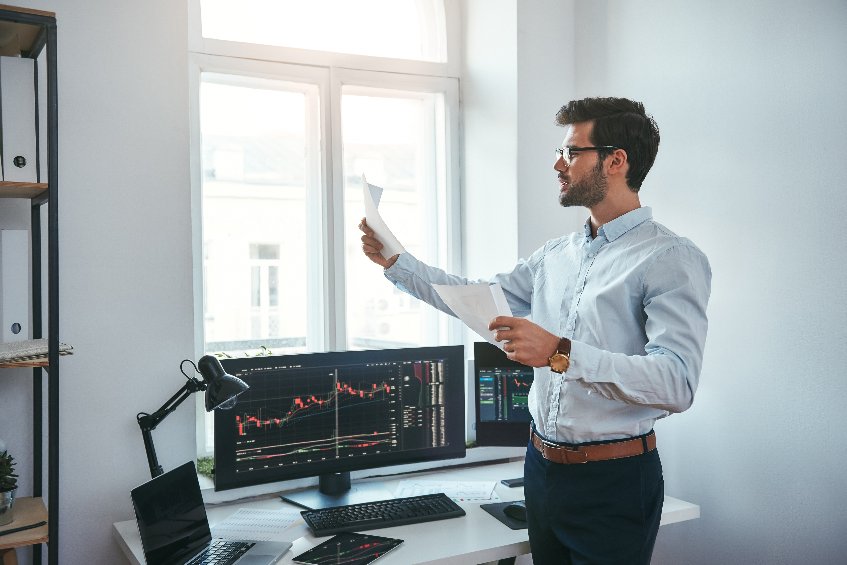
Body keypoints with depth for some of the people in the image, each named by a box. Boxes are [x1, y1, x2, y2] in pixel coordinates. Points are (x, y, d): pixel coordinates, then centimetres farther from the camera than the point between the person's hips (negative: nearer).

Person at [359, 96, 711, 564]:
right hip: (542, 467, 7)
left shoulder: (672, 259, -14)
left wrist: (561, 354, -35)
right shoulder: (557, 254, 8)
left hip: (614, 479, -7)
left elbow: (676, 383, -27)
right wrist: (394, 262, 13)